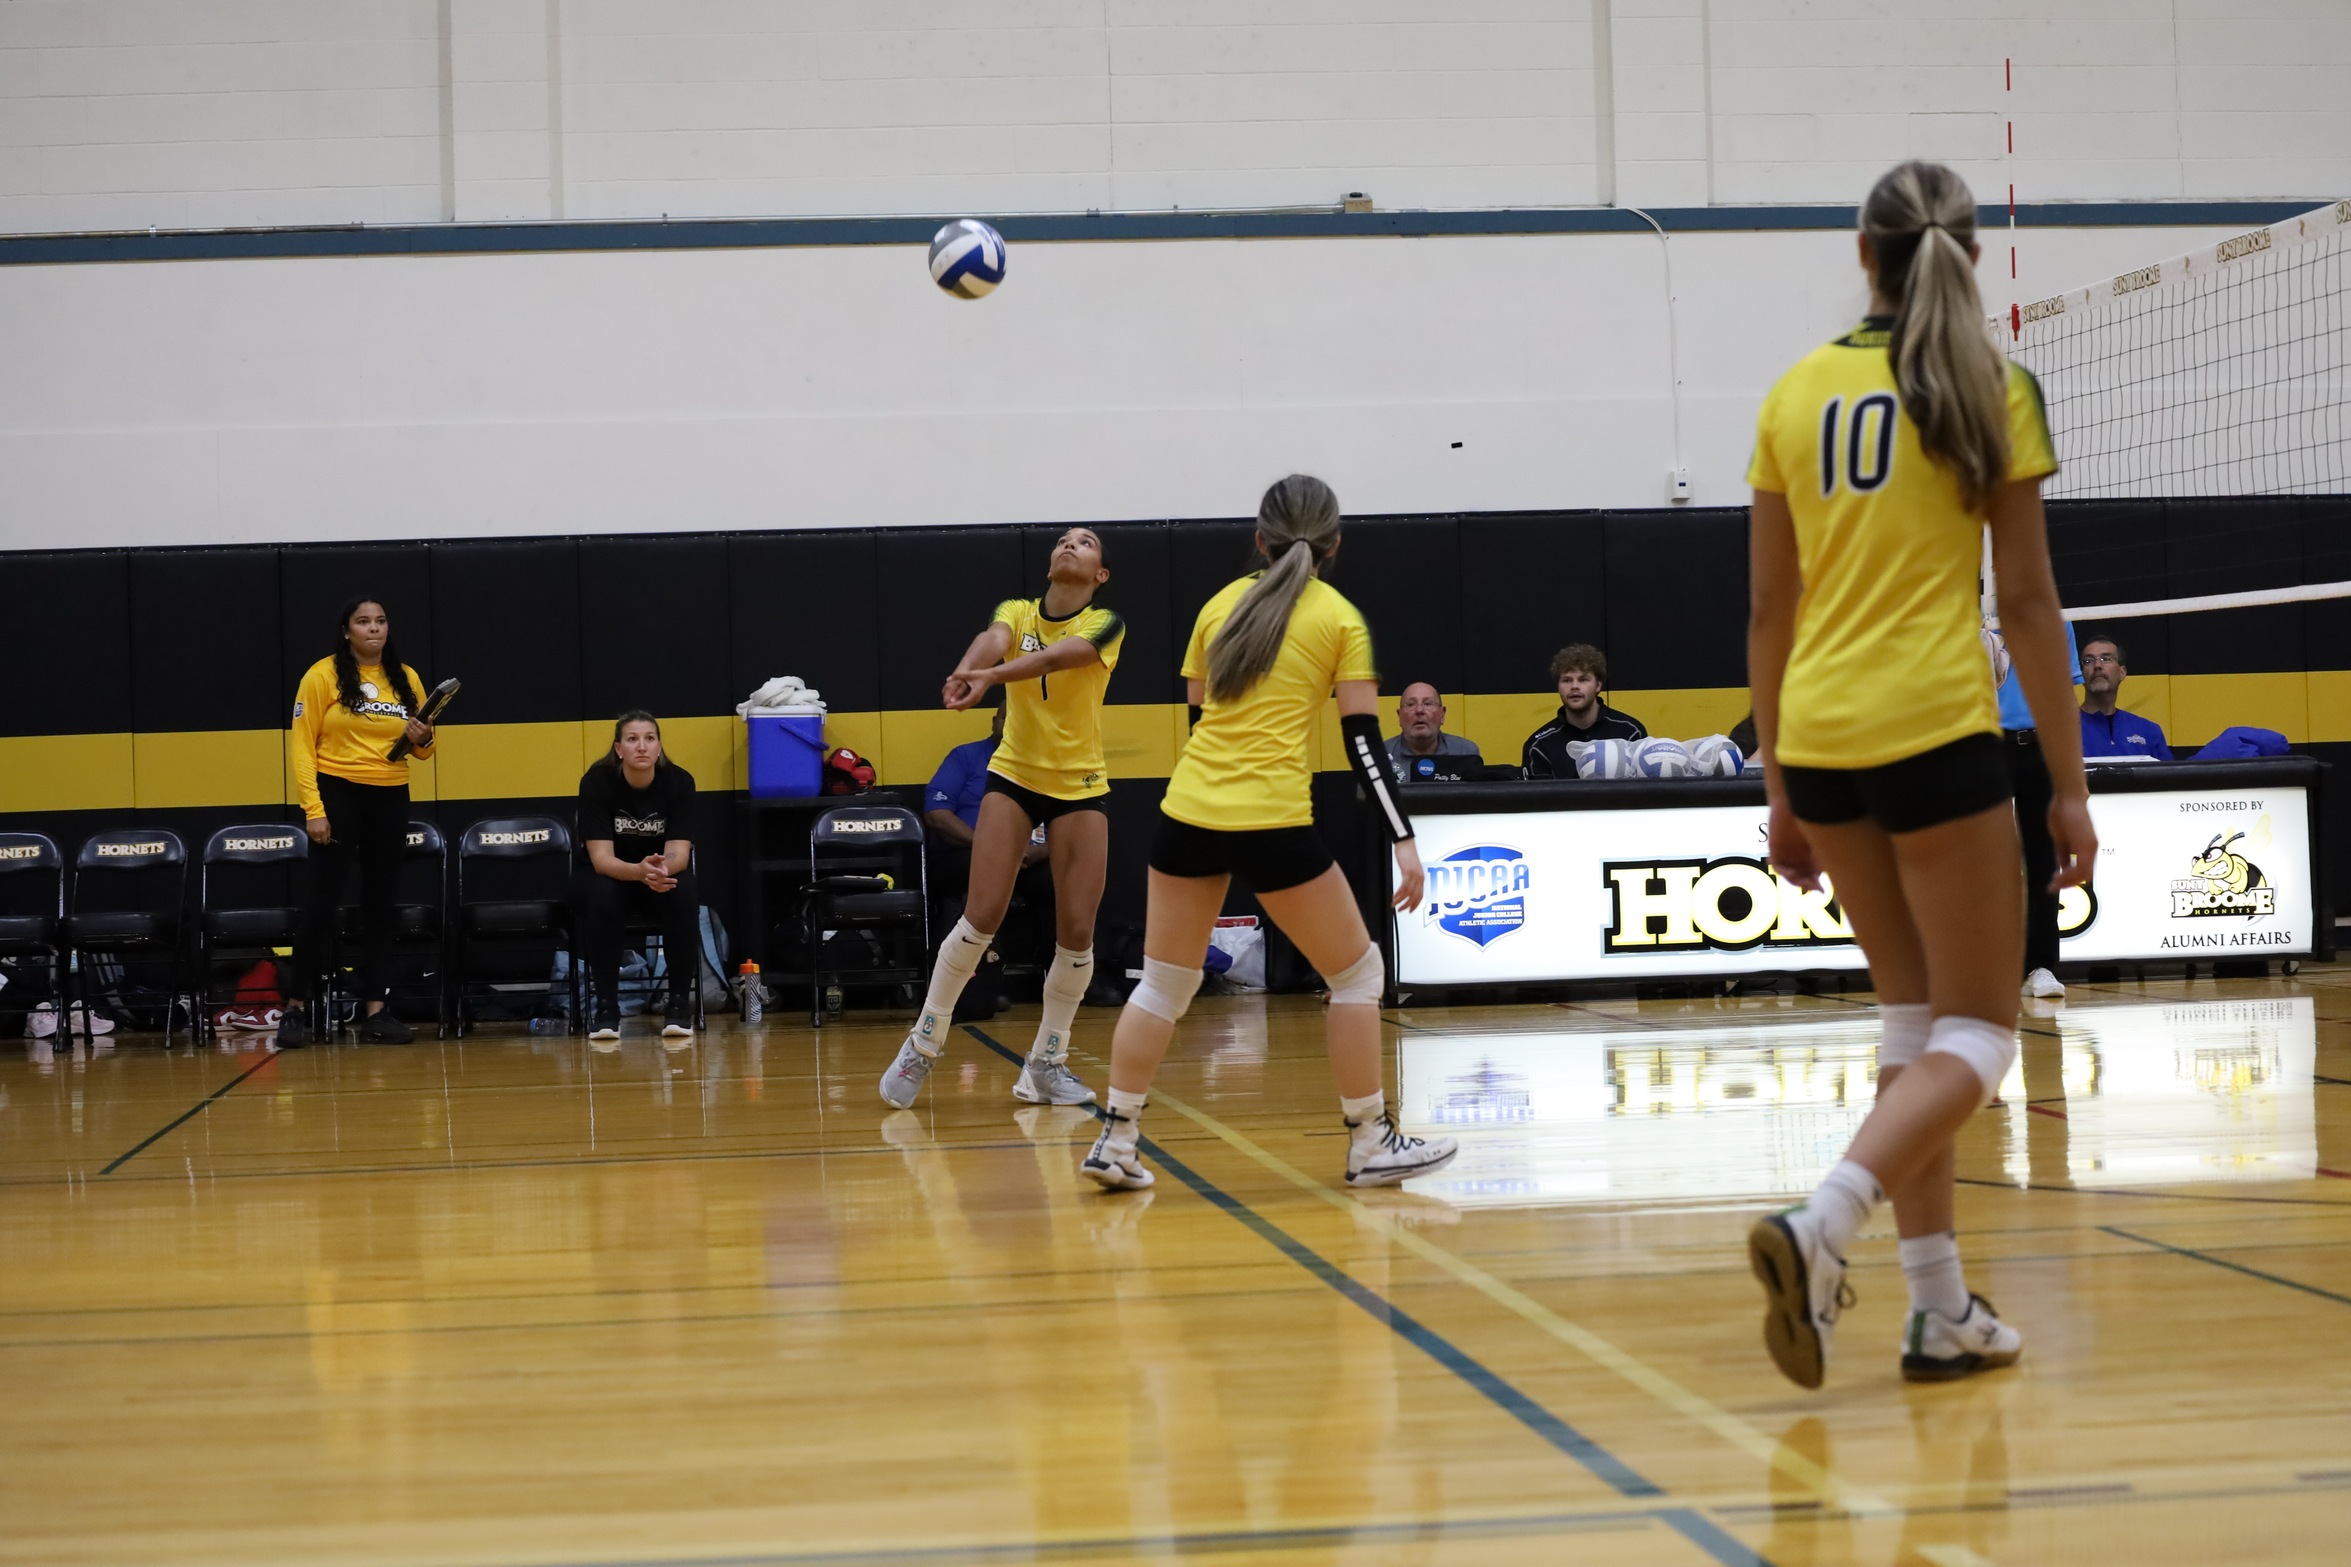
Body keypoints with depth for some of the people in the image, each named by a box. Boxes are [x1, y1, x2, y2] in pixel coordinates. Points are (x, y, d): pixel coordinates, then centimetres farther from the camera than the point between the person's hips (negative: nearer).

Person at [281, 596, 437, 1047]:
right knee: (322, 903, -5)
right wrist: (313, 809, -14)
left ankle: (375, 1011, 10)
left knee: (383, 904, 6)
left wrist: (424, 740, -6)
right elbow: (303, 745, -7)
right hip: (336, 794, -5)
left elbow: (421, 748, 18)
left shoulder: (407, 679, 9)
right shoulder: (322, 676, -4)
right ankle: (297, 1007, 4)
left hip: (390, 799, 5)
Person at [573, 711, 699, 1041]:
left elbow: (678, 852, -22)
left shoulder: (679, 781, -17)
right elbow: (601, 857, -27)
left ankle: (679, 1004, -21)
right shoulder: (597, 781, -22)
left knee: (684, 891, -33)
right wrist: (639, 871, -48)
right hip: (606, 875, -1)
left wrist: (662, 869, -47)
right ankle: (605, 1008, -26)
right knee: (602, 894, -36)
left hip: (663, 876, 1)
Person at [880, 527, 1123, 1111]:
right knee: (982, 915, -10)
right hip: (1013, 777, 0)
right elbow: (993, 640, -24)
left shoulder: (1104, 624, -7)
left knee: (1076, 932, -5)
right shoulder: (1016, 612, 0)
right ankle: (924, 1043, 5)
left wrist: (990, 675, -46)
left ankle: (1047, 1063, 11)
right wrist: (967, 670, -48)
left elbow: (1060, 655, -28)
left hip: (1080, 788, 0)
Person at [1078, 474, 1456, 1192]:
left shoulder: (1220, 604, 12)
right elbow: (1364, 742, -4)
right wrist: (1404, 840, -4)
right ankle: (1370, 1144, 13)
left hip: (1188, 810, 4)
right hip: (1271, 822, -4)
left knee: (1163, 983, 14)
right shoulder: (1340, 618, 2)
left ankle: (1114, 1144, 12)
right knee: (1357, 973, 11)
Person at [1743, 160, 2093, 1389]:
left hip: (1818, 736, 5)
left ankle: (1941, 1309, 16)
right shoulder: (1990, 388, -2)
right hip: (1936, 732, -5)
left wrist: (1778, 787, 17)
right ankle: (1821, 1226, -19)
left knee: (1914, 1013, 17)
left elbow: (1768, 607, 10)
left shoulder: (1798, 391, 8)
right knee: (1976, 1034, 4)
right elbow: (2028, 599, -4)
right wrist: (2069, 781, 2)